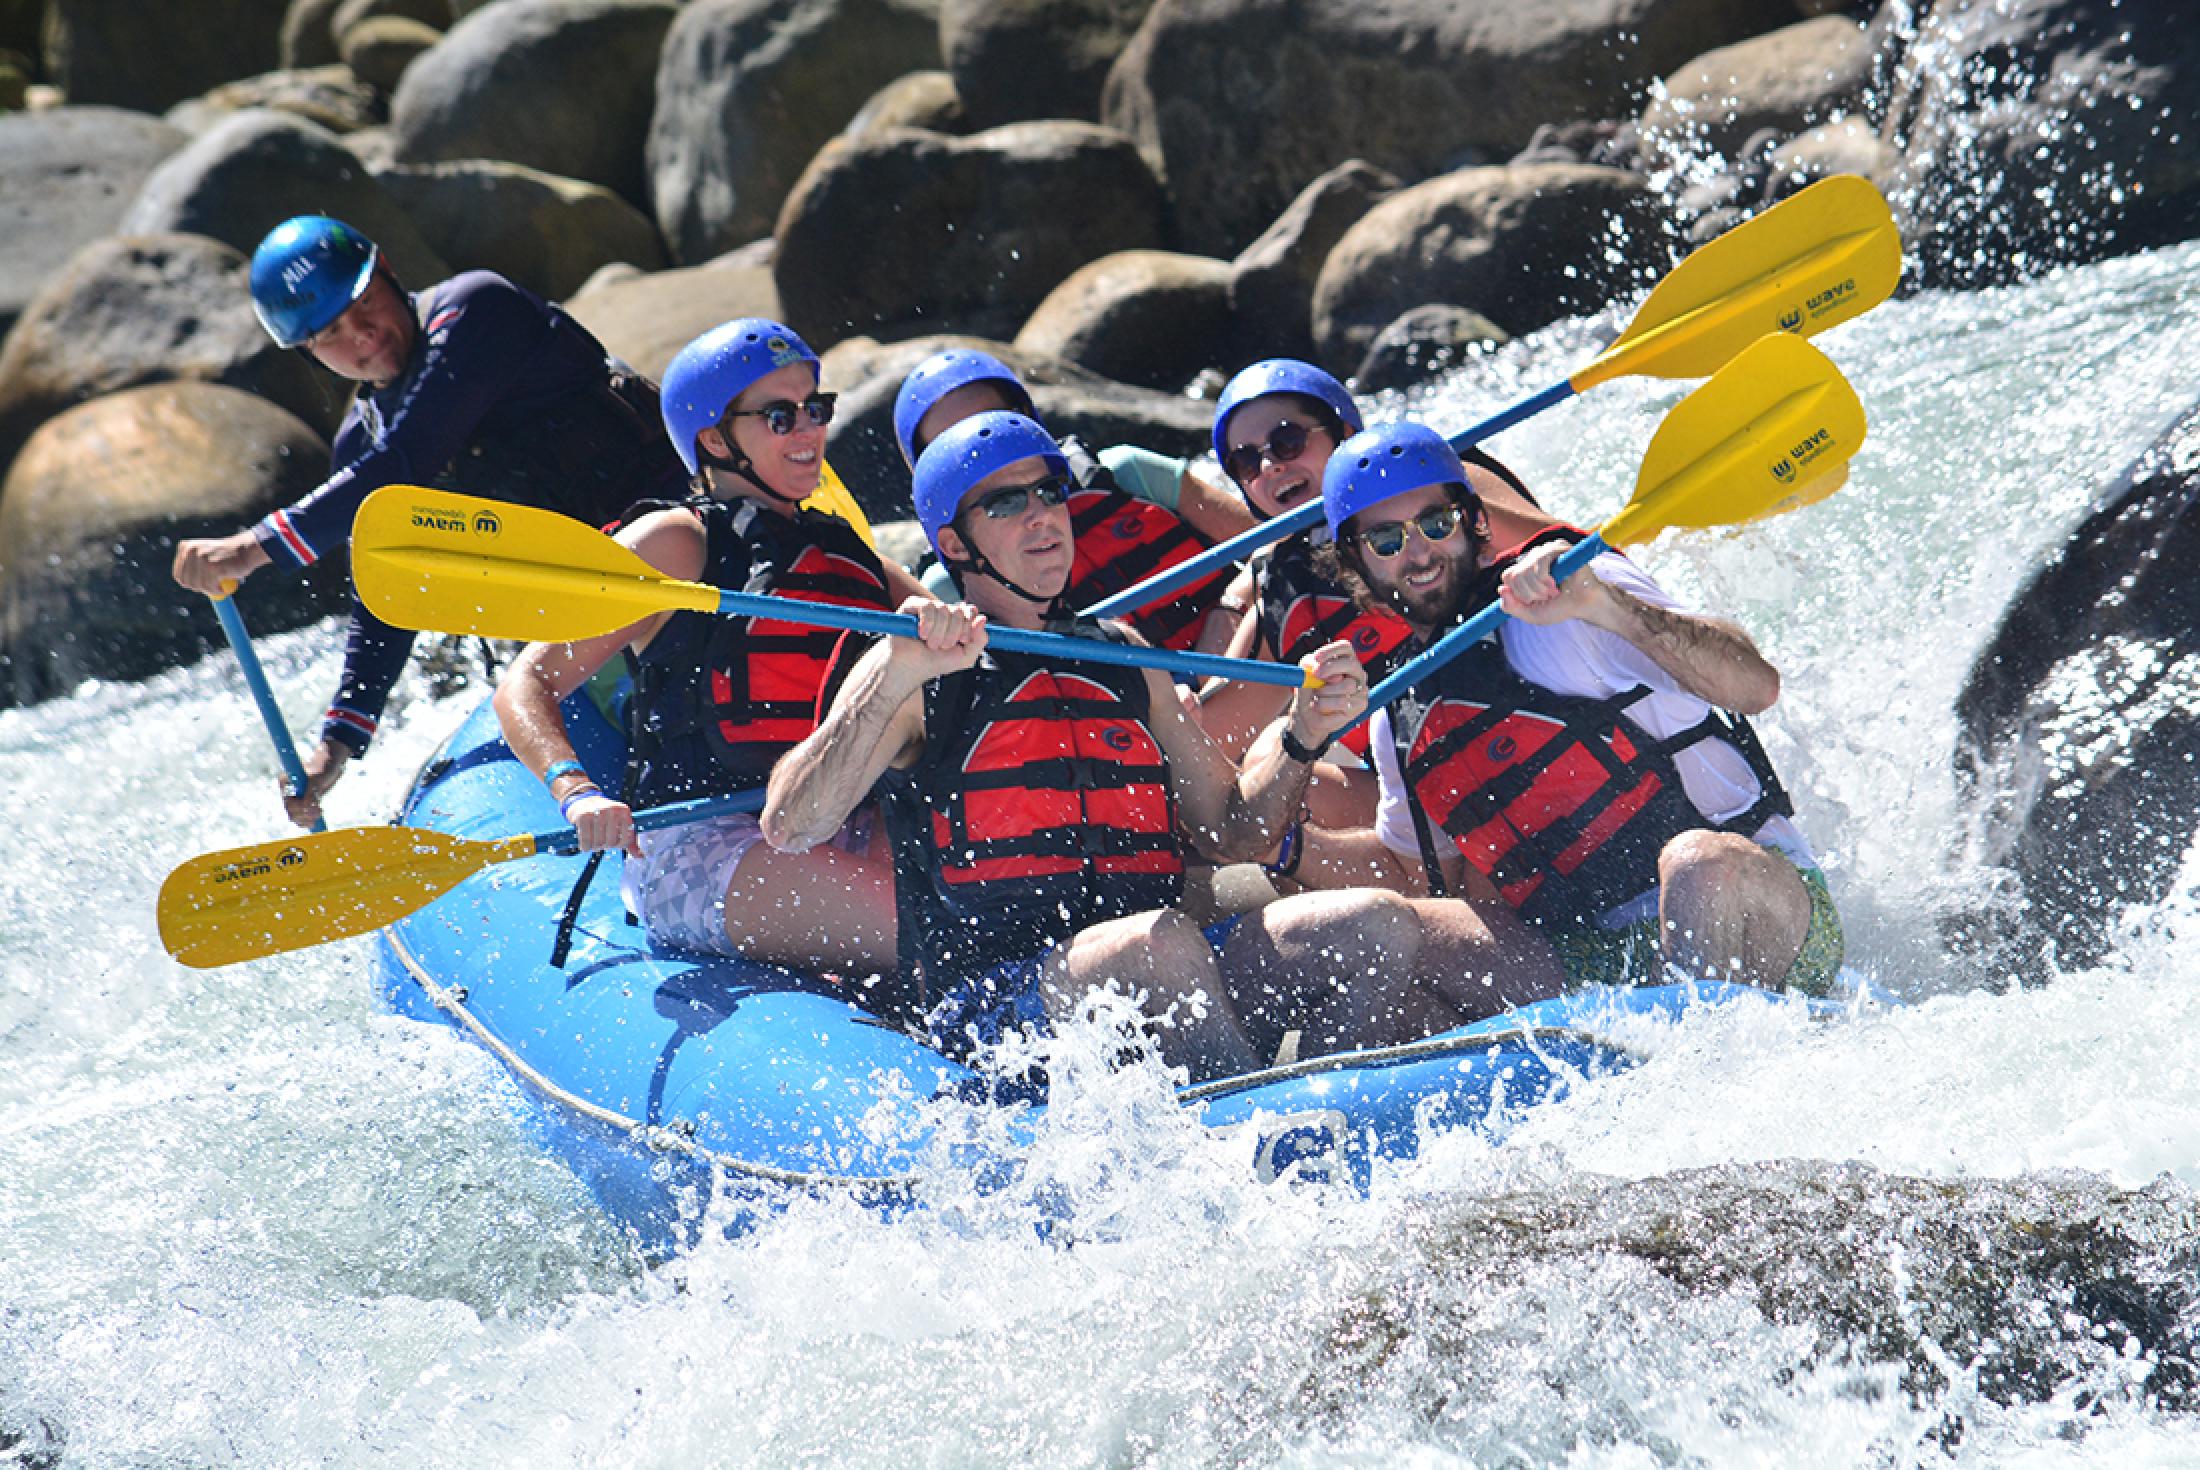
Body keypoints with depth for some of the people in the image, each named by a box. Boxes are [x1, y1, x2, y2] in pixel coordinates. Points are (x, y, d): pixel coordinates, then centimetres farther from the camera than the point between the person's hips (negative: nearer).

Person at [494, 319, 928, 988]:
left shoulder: (846, 553, 22)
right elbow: (527, 686, -3)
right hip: (696, 851, -6)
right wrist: (578, 793, -23)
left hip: (838, 841, 6)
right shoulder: (676, 542, 3)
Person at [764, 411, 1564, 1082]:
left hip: (1163, 991, 6)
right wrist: (897, 678, -21)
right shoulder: (913, 676, 4)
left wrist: (1302, 731, 7)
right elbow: (788, 827, -11)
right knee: (1161, 940, -36)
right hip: (993, 1007, -6)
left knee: (1377, 926, -16)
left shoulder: (1122, 662, 22)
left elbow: (1234, 831, 25)